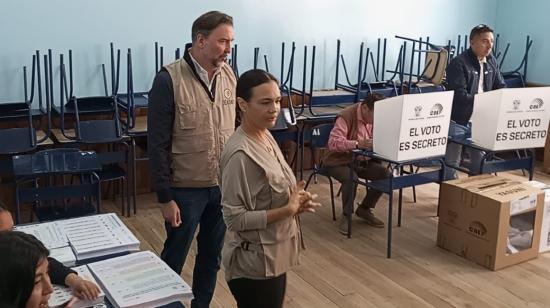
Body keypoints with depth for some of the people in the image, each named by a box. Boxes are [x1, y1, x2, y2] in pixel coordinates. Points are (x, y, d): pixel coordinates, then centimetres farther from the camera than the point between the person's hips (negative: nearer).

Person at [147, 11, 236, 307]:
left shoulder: (228, 74, 0)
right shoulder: (169, 80, -16)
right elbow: (158, 144, -13)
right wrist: (165, 197, -13)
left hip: (224, 186, 5)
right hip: (186, 189, -5)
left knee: (211, 256, 19)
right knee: (173, 259, 13)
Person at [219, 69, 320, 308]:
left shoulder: (266, 136, 3)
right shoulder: (240, 154, -25)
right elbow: (235, 218, -24)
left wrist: (295, 202, -4)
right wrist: (288, 211, -23)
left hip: (273, 256, 9)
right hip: (254, 264, -9)